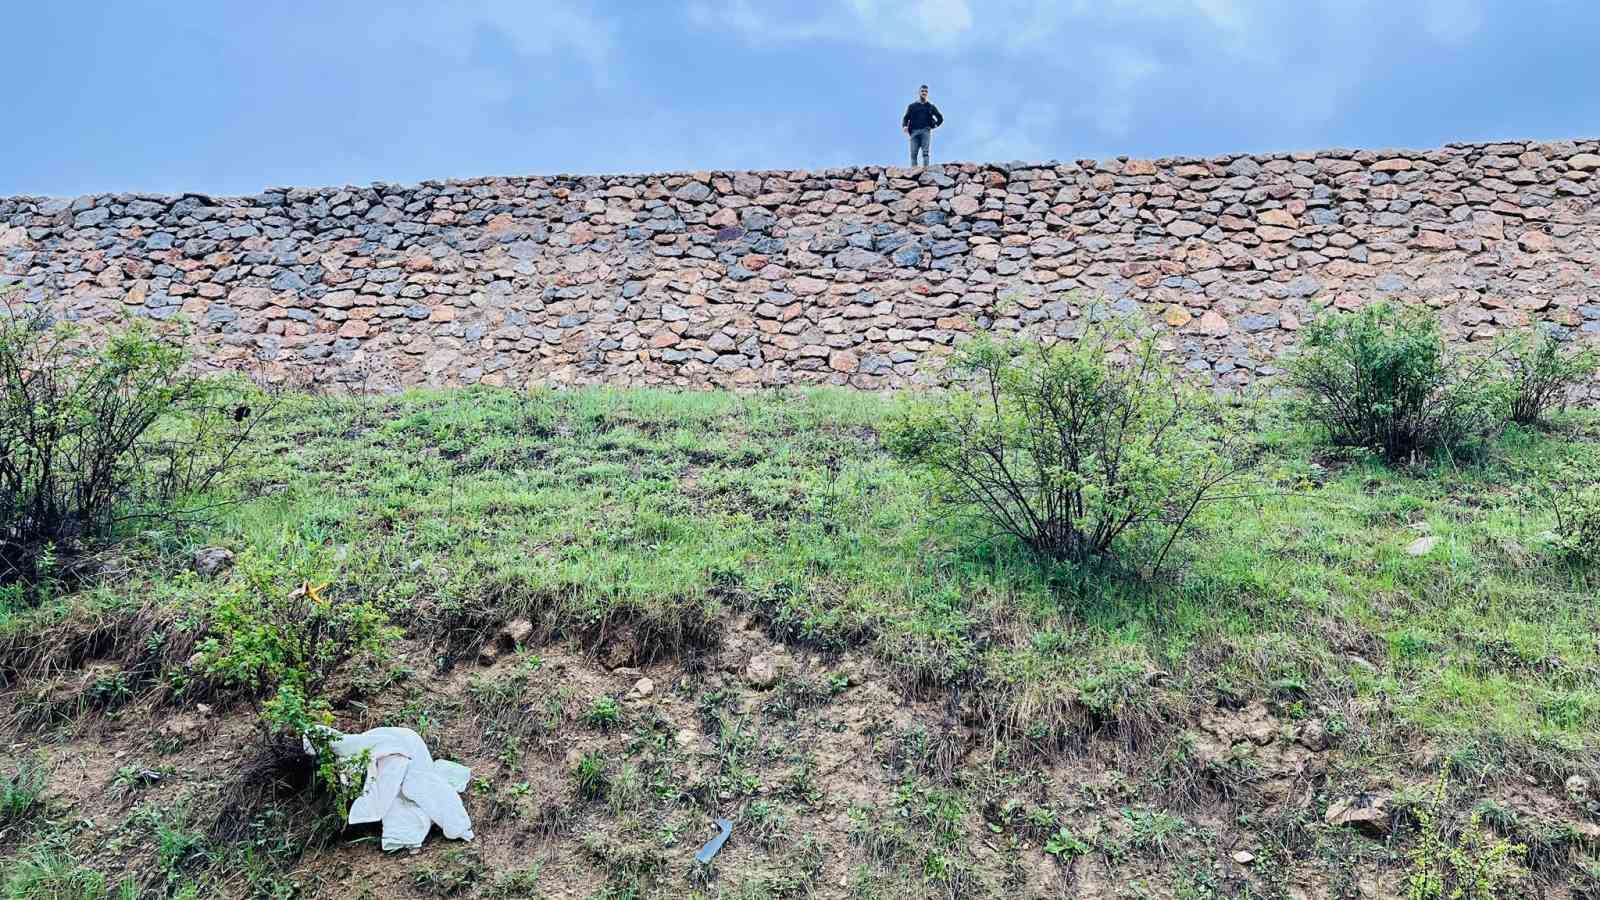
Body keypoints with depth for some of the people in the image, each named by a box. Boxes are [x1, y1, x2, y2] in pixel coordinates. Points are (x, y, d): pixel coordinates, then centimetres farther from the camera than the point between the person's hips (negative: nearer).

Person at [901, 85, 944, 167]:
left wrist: (934, 126, 6)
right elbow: (905, 118, 15)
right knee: (913, 153, -10)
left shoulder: (931, 107, 19)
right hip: (914, 132, 1)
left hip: (925, 131, -1)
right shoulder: (912, 106, 20)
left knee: (925, 151, -17)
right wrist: (904, 126, -6)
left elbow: (940, 118, 21)